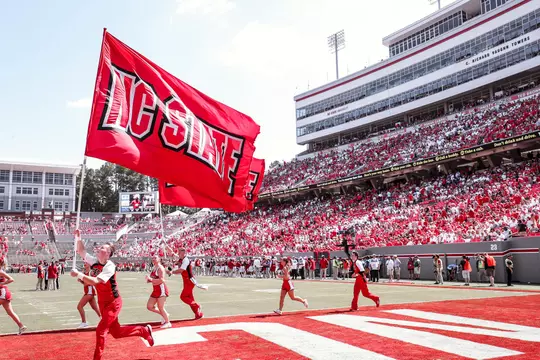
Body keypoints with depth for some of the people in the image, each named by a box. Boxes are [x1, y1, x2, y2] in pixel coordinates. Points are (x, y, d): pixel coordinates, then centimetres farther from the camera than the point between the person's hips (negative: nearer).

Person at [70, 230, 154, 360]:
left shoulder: (109, 266, -22)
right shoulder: (94, 261, 0)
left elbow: (95, 281, -34)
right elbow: (81, 251, 1)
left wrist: (79, 274, -35)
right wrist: (78, 238, -14)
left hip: (113, 303, -8)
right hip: (103, 303, 8)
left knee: (100, 331, -12)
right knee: (116, 332, 15)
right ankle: (144, 331, 31)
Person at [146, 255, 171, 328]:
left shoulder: (160, 268, -13)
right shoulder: (154, 269, 15)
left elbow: (161, 280, -23)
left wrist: (151, 279, -22)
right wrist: (149, 280, 5)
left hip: (161, 289, -10)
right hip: (156, 290, 10)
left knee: (160, 307, -6)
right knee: (149, 306, 8)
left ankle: (167, 323, 8)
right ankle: (164, 314, 23)